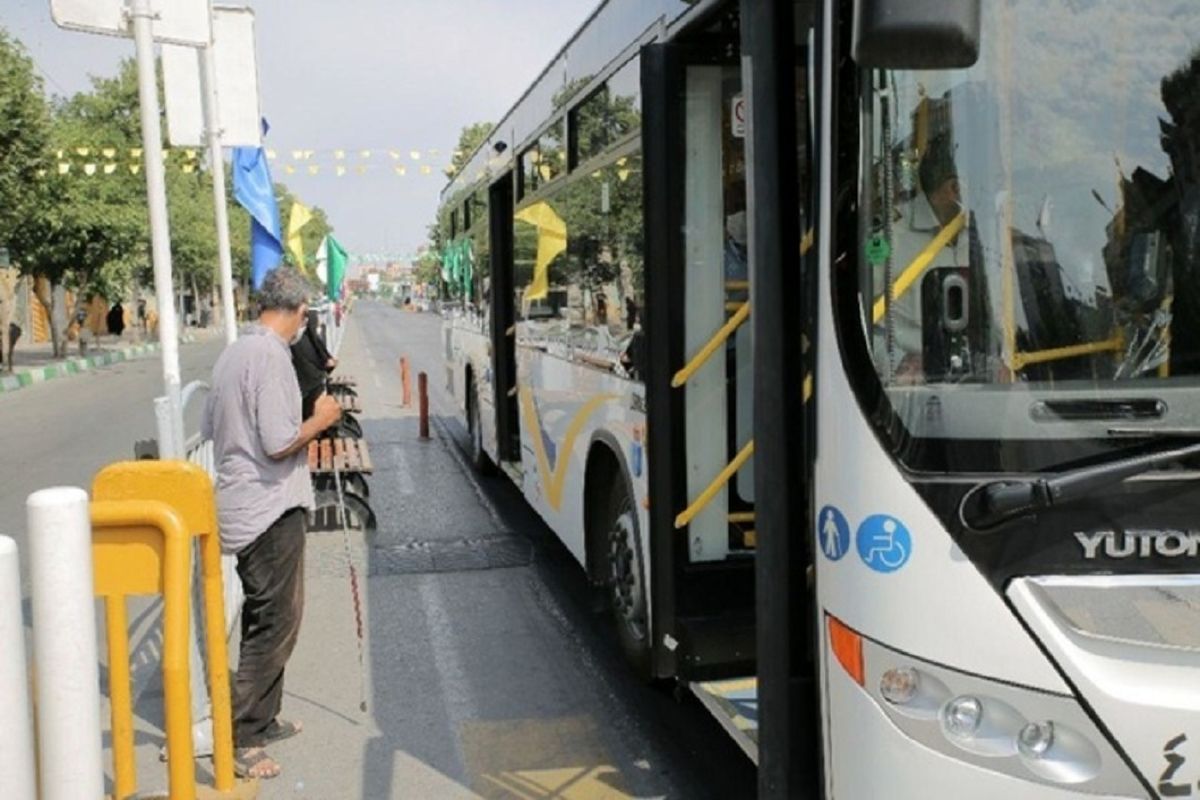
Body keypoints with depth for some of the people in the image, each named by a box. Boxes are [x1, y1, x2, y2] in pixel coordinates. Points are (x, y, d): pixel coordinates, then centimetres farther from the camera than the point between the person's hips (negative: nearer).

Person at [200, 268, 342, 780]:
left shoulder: (235, 352, 11)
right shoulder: (271, 355, -18)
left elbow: (210, 429, 19)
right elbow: (279, 443, -24)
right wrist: (321, 418, -8)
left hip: (241, 508, 10)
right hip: (270, 511, -10)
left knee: (265, 619, 19)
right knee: (275, 624, -3)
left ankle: (262, 721, 29)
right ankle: (235, 739, 1)